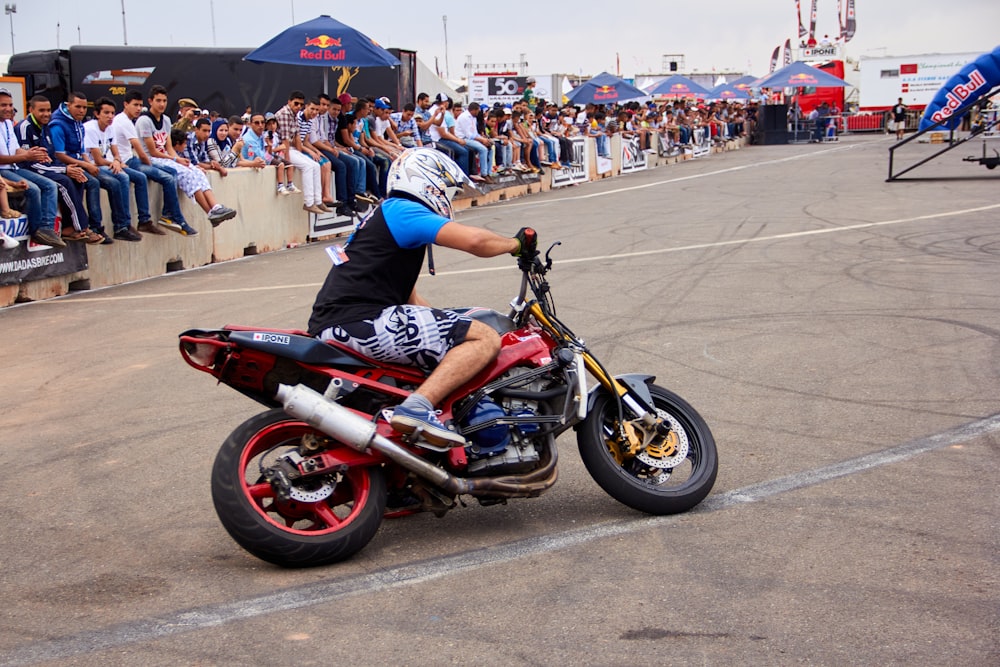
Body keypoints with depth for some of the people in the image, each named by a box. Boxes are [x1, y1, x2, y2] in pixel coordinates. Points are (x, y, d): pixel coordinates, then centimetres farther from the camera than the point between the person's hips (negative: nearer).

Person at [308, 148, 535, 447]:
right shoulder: (403, 210, -4)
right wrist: (517, 243, 0)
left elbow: (409, 298, 32)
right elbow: (475, 240, -18)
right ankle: (418, 406, -30)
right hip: (363, 322, -11)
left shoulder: (386, 214, 28)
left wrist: (449, 322, 29)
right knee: (486, 340, -14)